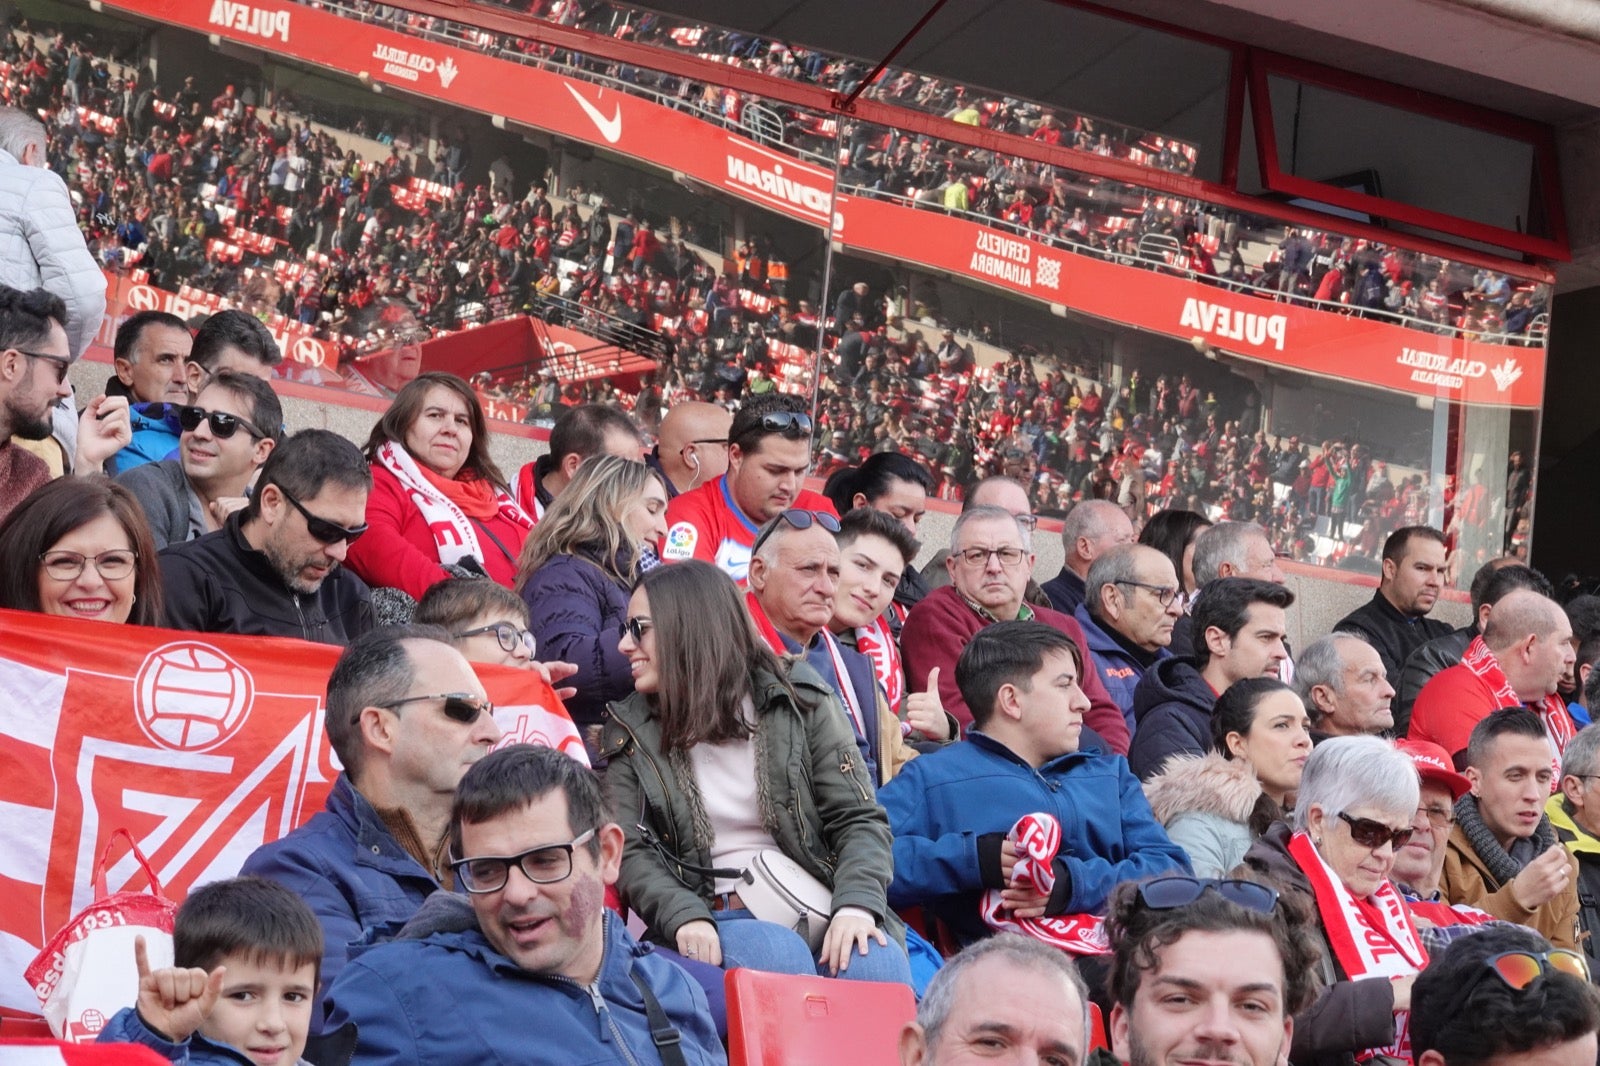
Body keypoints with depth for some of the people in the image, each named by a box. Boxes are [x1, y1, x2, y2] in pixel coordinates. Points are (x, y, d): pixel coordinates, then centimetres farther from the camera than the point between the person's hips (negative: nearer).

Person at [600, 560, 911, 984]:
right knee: (778, 957, -34)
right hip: (713, 921, 0)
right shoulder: (630, 731, 11)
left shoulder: (799, 699, 8)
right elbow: (631, 852, 2)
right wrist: (683, 917, -19)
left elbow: (858, 818, 2)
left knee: (876, 964, -32)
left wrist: (856, 904, -18)